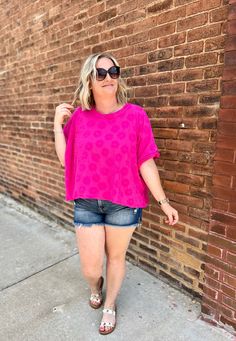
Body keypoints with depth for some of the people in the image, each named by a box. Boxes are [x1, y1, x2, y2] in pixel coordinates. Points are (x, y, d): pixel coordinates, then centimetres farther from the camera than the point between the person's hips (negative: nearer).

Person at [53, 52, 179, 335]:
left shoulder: (135, 115, -9)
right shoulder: (78, 117, -3)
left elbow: (146, 163, -7)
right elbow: (65, 160, 2)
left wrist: (163, 202, -6)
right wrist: (58, 124, -5)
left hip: (124, 203, -1)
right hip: (86, 203, 2)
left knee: (116, 257, 18)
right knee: (90, 266, 10)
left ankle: (110, 306, 47)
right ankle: (95, 286, 50)